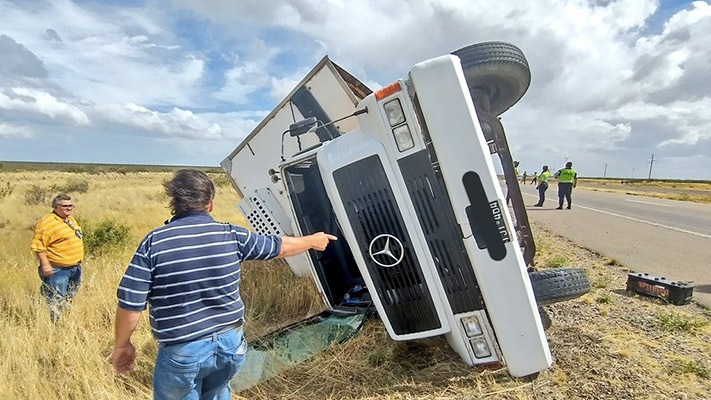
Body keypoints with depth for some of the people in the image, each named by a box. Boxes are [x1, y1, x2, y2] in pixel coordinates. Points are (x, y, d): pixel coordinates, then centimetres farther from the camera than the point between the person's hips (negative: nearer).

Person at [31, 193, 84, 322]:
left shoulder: (70, 219, 11)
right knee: (56, 299, -4)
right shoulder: (46, 222, -16)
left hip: (75, 266, 9)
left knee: (70, 297, 23)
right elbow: (38, 246, -20)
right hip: (57, 269, -9)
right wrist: (45, 264, -23)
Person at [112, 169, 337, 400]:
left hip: (181, 351, -2)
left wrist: (122, 344, 6)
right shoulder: (231, 235, -9)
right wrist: (312, 241, 20)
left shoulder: (155, 242, -15)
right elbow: (280, 246, 3)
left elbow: (130, 302, -13)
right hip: (230, 342, 3)